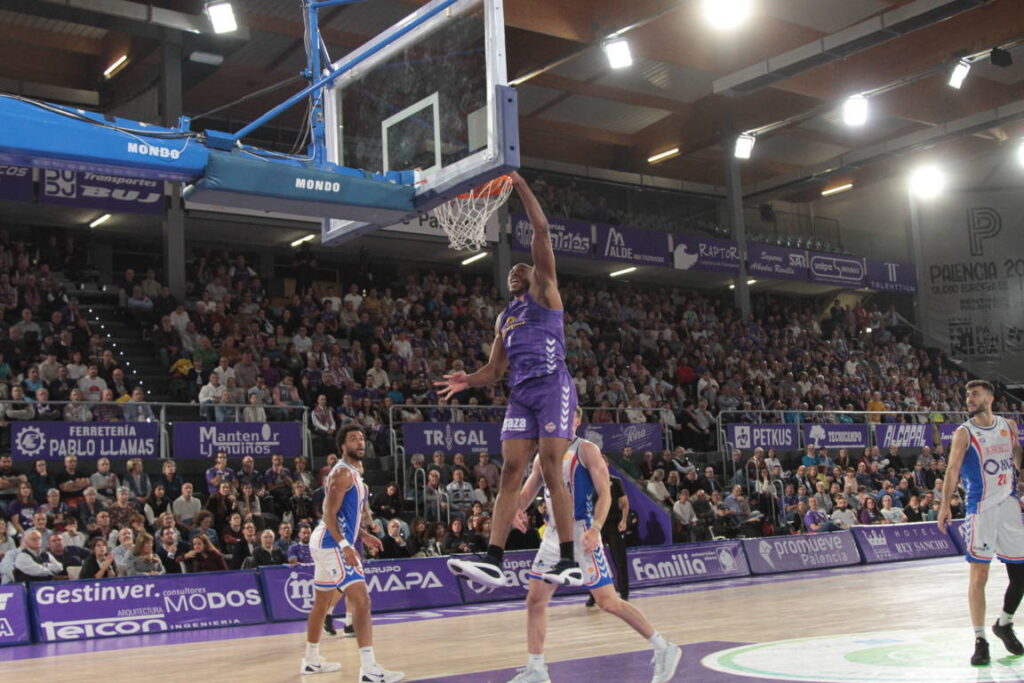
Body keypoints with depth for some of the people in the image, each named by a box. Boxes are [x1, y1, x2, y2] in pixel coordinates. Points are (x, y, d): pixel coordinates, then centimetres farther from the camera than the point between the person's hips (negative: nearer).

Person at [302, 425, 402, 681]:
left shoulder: (353, 472, 17)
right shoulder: (343, 472, -14)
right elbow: (329, 514, -21)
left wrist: (363, 535, 18)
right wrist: (344, 545, -29)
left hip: (329, 544, 11)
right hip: (332, 544, -11)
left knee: (323, 603, 20)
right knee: (361, 600, -16)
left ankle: (312, 660, 33)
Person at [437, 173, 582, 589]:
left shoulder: (544, 292, 10)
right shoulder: (504, 318, 27)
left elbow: (541, 230, -1)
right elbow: (494, 370, 24)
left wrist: (518, 183, -1)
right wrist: (468, 381, 3)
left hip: (552, 386, -6)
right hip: (520, 394, 6)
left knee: (552, 470, -12)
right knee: (510, 471, -4)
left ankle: (569, 562, -10)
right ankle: (493, 561, -10)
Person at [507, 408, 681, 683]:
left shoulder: (586, 450, -6)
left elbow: (605, 493, -12)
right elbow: (526, 493, 17)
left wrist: (595, 529, -27)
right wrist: (517, 510, -7)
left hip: (580, 532, -7)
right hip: (553, 533, 7)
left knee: (608, 602, -7)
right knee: (535, 600, 4)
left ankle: (664, 649, 6)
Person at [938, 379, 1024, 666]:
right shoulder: (964, 433, -5)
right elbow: (953, 469, -14)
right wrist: (946, 504, -26)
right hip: (980, 508, -4)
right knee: (979, 573, -6)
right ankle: (980, 640, -1)